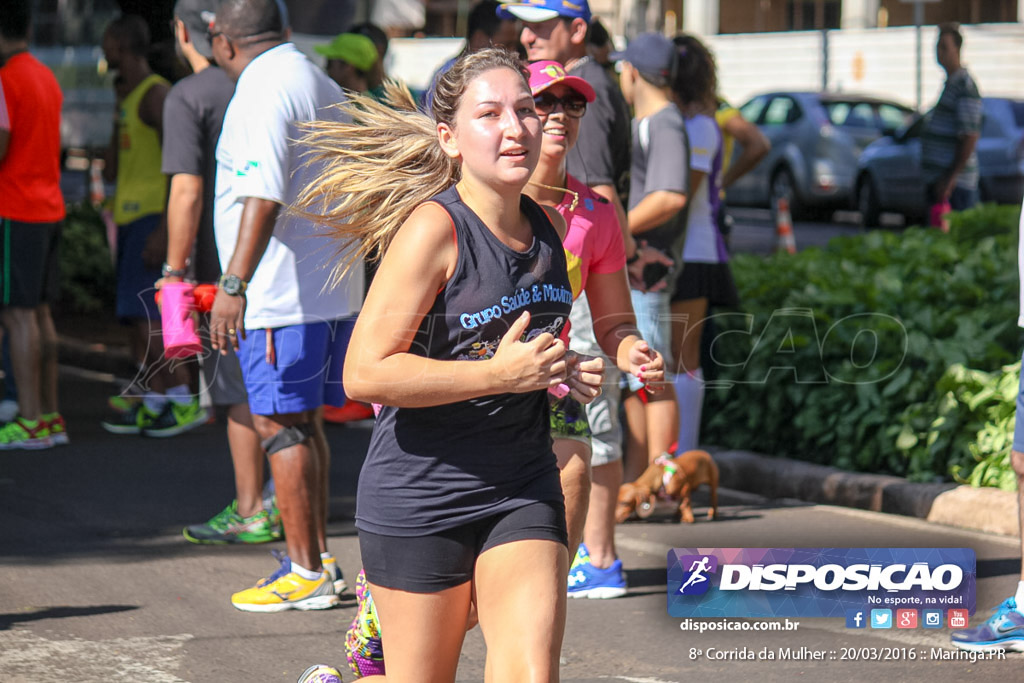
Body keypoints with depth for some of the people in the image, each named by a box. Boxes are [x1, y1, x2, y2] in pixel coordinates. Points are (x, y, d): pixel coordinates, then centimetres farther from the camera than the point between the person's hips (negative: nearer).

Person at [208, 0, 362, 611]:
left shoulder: (262, 91, -13)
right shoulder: (322, 84, 17)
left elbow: (264, 196, -25)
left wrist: (234, 285, -29)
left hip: (281, 293, -9)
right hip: (333, 286, 9)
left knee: (281, 424, -6)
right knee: (304, 423, 15)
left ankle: (306, 574, -5)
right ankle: (318, 558, 19)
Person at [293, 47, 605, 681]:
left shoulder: (548, 227, 6)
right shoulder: (434, 228, -16)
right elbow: (365, 373, -22)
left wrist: (563, 371, 5)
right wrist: (498, 373, -23)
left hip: (524, 494, 5)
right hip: (421, 497, -5)